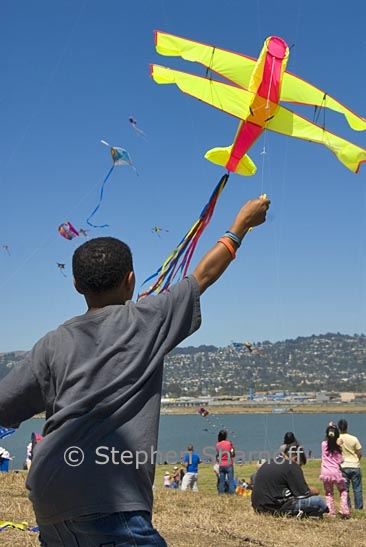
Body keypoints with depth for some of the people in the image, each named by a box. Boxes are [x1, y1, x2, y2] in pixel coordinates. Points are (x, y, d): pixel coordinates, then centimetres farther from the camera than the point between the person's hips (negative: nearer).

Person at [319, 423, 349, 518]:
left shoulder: (324, 444, 0)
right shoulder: (338, 446, -5)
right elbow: (340, 461, -1)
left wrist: (330, 427, 26)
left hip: (326, 472, 2)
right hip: (336, 472, -1)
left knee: (329, 494, 13)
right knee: (343, 491, 16)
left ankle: (332, 513, 7)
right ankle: (345, 511, 4)